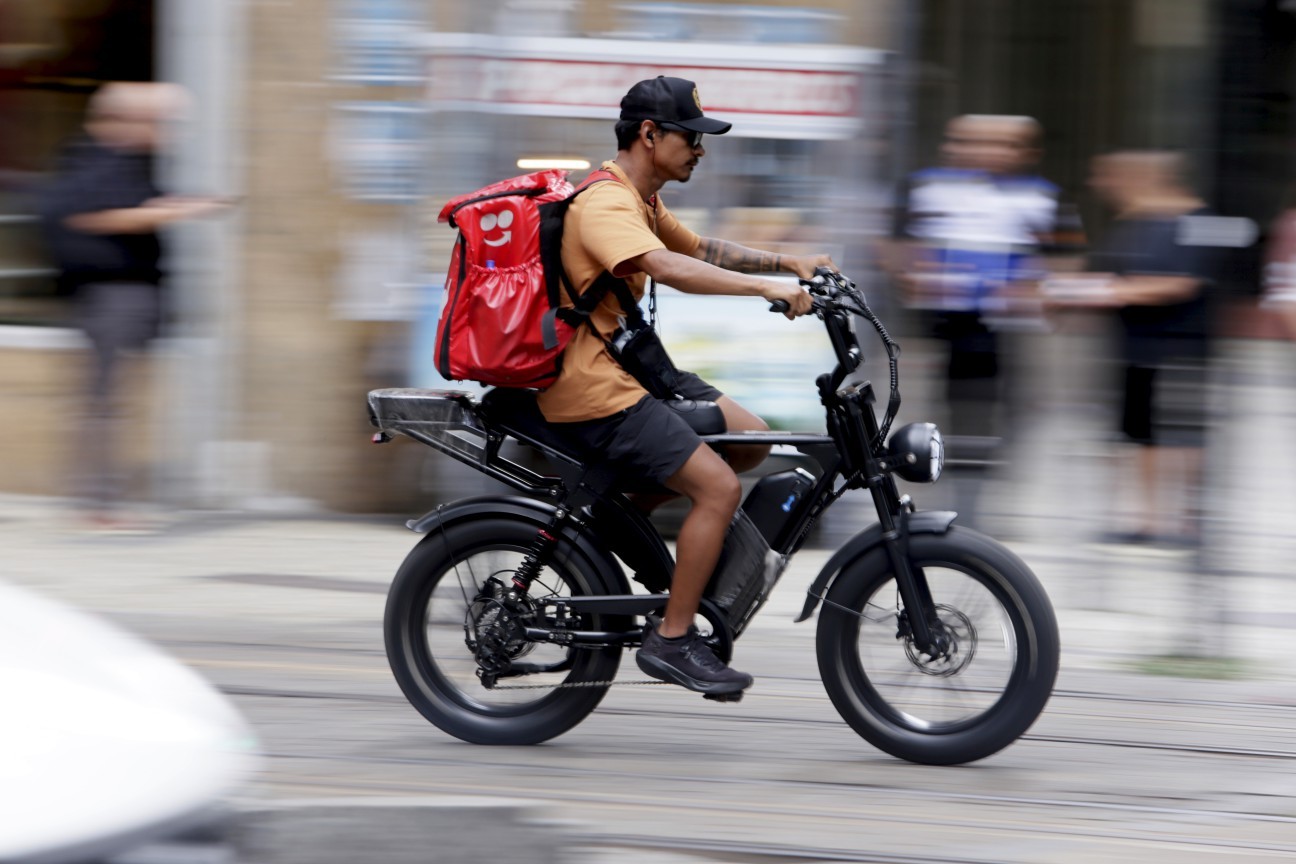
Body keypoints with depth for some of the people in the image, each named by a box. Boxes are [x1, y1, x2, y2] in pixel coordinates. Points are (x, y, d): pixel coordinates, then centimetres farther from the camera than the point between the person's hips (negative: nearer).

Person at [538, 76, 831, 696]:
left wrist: (787, 262, 16)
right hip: (594, 390, -10)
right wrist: (765, 287, -43)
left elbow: (699, 249, 28)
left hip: (632, 368, 10)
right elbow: (668, 267, -37)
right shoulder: (606, 206, -20)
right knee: (718, 487, -16)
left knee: (752, 441, 12)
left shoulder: (641, 202, 14)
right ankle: (670, 641, -10)